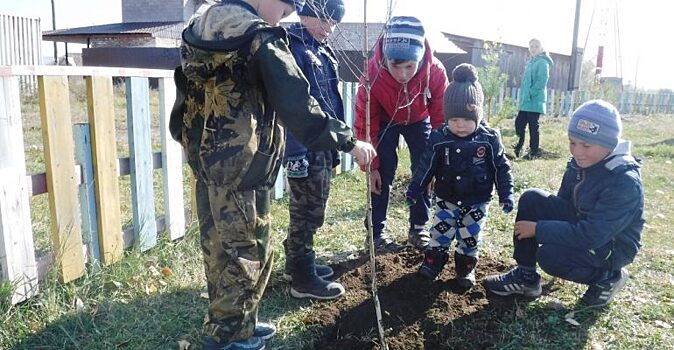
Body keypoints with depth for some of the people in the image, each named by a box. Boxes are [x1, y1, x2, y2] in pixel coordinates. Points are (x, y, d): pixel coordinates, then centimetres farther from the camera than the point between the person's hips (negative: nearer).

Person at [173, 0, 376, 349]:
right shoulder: (260, 39, -15)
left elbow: (184, 101, 15)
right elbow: (299, 108, -18)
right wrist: (349, 141, -9)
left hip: (207, 163, 9)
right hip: (242, 170, -9)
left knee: (220, 251, 19)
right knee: (243, 256, 6)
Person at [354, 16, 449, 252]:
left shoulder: (436, 72, -34)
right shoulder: (373, 73, -37)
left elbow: (440, 120, -20)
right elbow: (365, 124, -25)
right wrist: (371, 167, -21)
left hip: (420, 120, 2)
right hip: (385, 121, -1)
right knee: (382, 174, -9)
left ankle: (418, 228, 14)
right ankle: (376, 232, 3)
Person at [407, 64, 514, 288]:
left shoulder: (489, 139, -14)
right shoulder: (439, 139, -12)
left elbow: (501, 167, -5)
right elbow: (427, 165, -3)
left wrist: (506, 193, -7)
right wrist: (415, 188, -2)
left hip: (476, 202, -1)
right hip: (447, 199, 1)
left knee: (470, 237, 9)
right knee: (440, 231, 5)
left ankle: (466, 266, 28)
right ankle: (434, 260, 25)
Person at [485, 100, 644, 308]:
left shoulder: (625, 183, -30)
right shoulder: (580, 162, -7)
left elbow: (591, 236, -33)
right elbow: (563, 202, 8)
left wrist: (538, 229, -28)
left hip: (611, 247, -7)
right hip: (581, 223, 7)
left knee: (549, 255, -29)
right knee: (531, 199, -12)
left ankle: (607, 276, 1)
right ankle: (525, 276, -2)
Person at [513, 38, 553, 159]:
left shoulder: (542, 62, -9)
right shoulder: (531, 62, 18)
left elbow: (541, 82, -18)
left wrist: (529, 94, -17)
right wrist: (523, 96, 11)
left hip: (535, 101, -8)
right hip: (526, 102, 8)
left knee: (533, 127, -3)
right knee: (519, 123, 9)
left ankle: (534, 152, 5)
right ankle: (519, 148, 20)